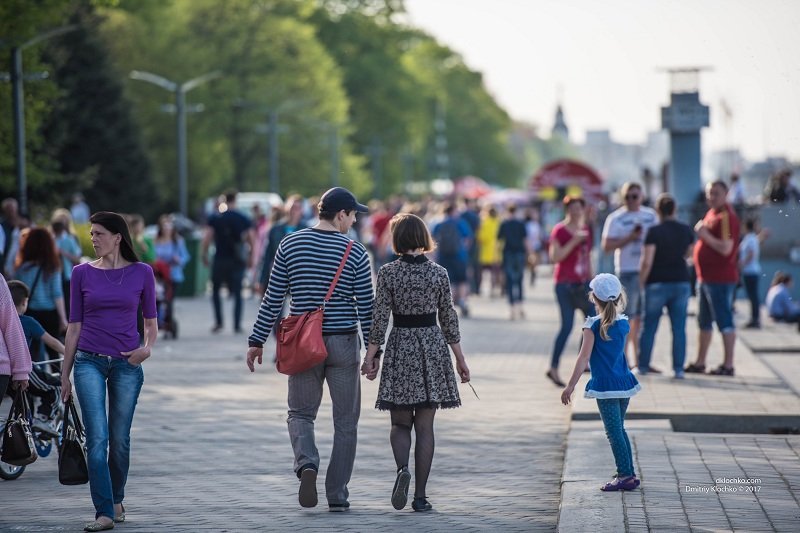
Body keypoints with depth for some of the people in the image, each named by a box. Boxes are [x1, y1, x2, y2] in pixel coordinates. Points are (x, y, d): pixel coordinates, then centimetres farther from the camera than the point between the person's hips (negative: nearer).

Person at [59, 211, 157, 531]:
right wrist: (65, 374, 7)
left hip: (126, 364, 1)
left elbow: (151, 322, 9)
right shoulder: (82, 273, 3)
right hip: (89, 361, 0)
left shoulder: (141, 273, 2)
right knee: (97, 438, -12)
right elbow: (74, 326, 7)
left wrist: (147, 348, -11)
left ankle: (116, 500, 31)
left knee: (119, 440, 9)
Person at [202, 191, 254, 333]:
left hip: (220, 260, -1)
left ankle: (218, 322, 2)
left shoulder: (215, 218, -2)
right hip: (237, 261, 1)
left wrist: (204, 255, 2)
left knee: (216, 291, 13)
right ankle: (237, 325, 0)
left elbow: (207, 238, -9)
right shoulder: (243, 219, 1)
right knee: (237, 293, 6)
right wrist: (250, 258, 9)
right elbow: (251, 240, -1)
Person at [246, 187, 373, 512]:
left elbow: (273, 299, 0)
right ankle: (337, 496, 8)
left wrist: (257, 341, 6)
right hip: (344, 343, -1)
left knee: (300, 413, 15)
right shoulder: (355, 253, -6)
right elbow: (366, 308, -4)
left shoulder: (290, 245, 0)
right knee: (345, 421, 9)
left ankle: (306, 463, -14)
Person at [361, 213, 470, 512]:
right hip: (432, 348, 1)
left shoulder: (388, 273, -6)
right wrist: (460, 359, 10)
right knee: (425, 425, 5)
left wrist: (371, 356, -2)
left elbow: (380, 318, -8)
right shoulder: (438, 273, -1)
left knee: (400, 422, 11)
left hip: (400, 348, -1)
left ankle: (403, 468, -19)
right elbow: (448, 318, 3)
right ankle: (420, 496, 3)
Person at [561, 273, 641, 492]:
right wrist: (618, 308, 31)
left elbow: (584, 358, -15)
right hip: (624, 382, 6)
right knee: (619, 429, 18)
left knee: (614, 432, -3)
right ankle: (629, 473, 20)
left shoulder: (593, 326, -12)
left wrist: (571, 386, -13)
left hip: (604, 385, -6)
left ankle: (625, 475, -3)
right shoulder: (623, 323, 5)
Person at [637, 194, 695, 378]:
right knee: (679, 328, 4)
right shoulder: (686, 230, 3)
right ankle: (678, 368, 2)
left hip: (658, 283, -3)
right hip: (681, 282, 3)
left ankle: (643, 366, 13)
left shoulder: (654, 232, -11)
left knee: (649, 327, 8)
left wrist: (641, 282, -5)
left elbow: (647, 262, -15)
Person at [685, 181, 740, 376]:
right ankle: (700, 363, 24)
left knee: (724, 321, -6)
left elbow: (725, 248, -24)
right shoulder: (712, 213, 15)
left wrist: (704, 234, -19)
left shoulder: (726, 216, -16)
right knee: (704, 322, 16)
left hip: (720, 278, -10)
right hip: (706, 277, 10)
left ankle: (728, 365, -4)